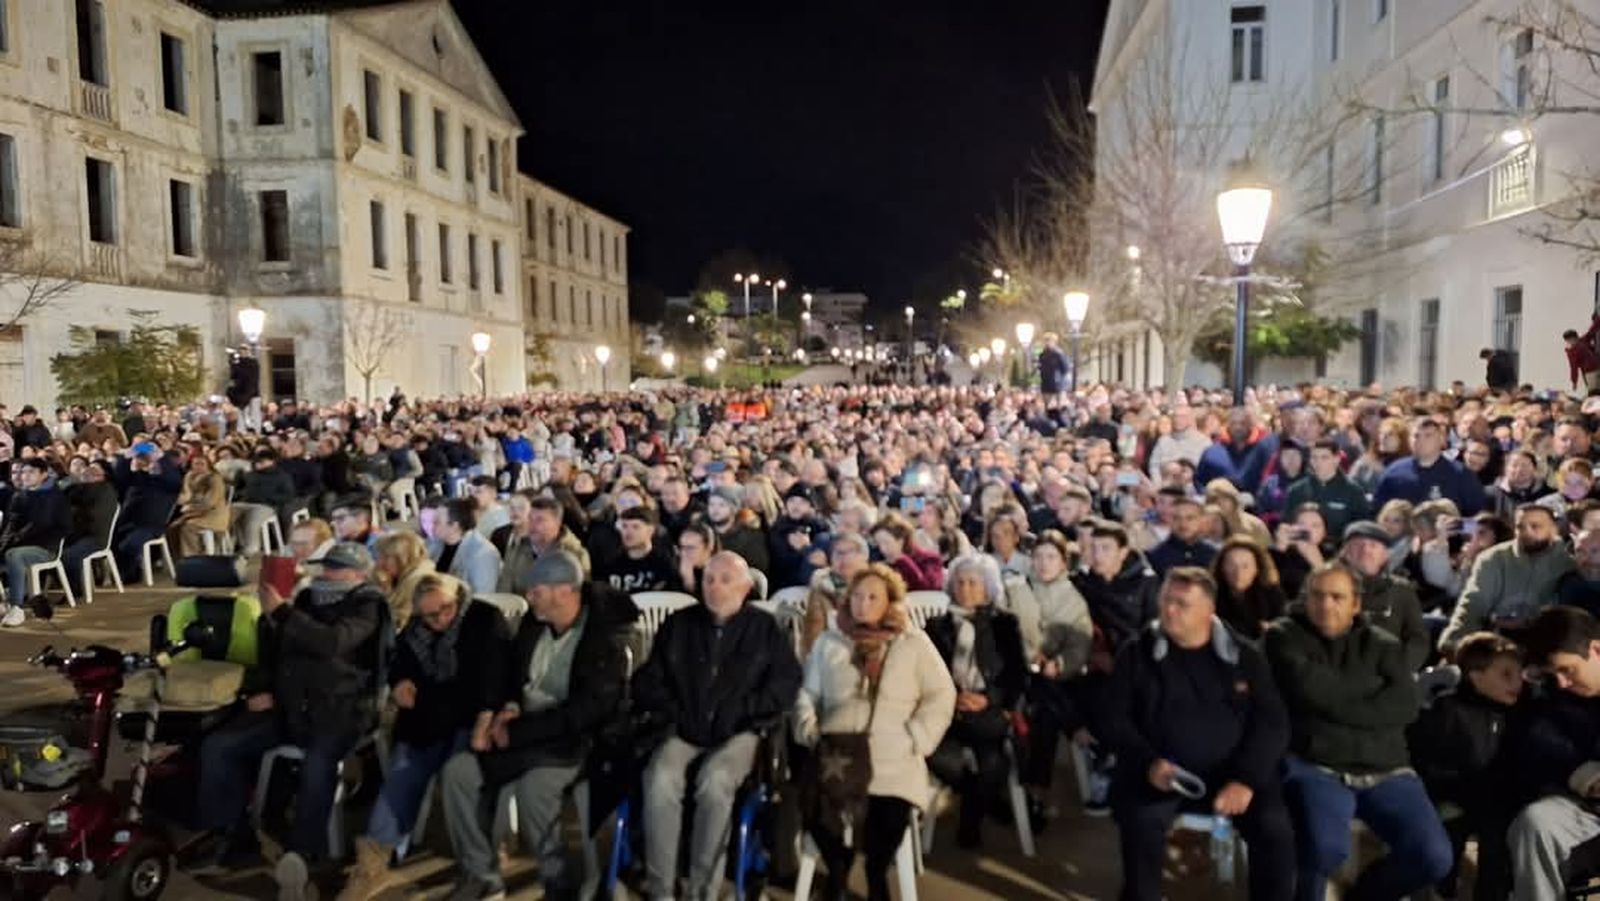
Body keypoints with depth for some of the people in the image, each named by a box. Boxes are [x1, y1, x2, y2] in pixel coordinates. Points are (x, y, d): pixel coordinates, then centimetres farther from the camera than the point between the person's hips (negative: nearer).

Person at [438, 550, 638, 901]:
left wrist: (518, 731, -20)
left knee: (532, 785, -33)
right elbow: (511, 671, 19)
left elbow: (589, 709, -23)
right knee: (458, 770, -12)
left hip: (574, 739, -7)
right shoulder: (534, 623, 4)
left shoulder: (606, 637, -18)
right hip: (524, 731, 7)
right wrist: (508, 707, -4)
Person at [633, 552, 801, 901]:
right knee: (660, 780, -30)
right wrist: (669, 711, 1)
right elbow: (648, 678, 17)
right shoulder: (678, 624, 14)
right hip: (683, 730, 2)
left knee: (714, 782, -33)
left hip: (738, 733, -2)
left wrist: (746, 711, -9)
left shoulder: (765, 628, 8)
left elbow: (787, 681, 1)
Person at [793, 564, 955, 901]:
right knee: (817, 811, -26)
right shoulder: (828, 642, 17)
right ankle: (838, 869, 7)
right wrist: (810, 732, -1)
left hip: (893, 756, -1)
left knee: (890, 817, -28)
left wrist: (915, 740, -6)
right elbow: (807, 693, 16)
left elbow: (941, 696, 6)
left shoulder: (914, 642, 10)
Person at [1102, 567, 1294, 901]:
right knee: (1142, 820, -29)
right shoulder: (1137, 654, 4)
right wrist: (1148, 763, -16)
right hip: (1160, 773, -1)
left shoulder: (1244, 656, 6)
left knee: (1275, 828, -23)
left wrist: (1246, 779, -14)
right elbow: (1116, 720, 2)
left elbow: (1272, 723, 1)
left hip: (1231, 774, 1)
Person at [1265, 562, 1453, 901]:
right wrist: (1371, 687, -2)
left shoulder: (1382, 644, 11)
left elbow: (1404, 706, -5)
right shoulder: (1285, 636, 4)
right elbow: (1308, 687, -14)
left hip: (1384, 771, 4)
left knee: (1435, 858, -12)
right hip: (1315, 766, -4)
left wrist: (1333, 702, -10)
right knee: (1327, 847, -31)